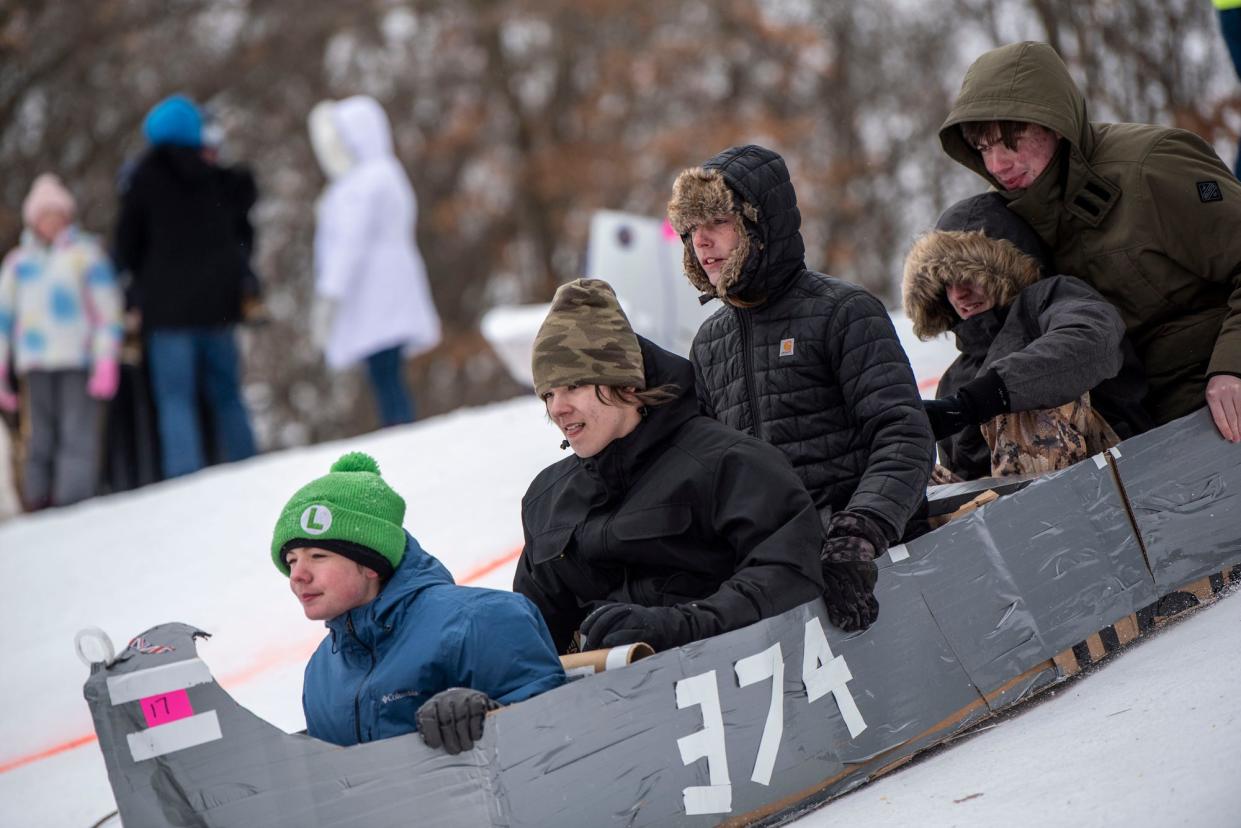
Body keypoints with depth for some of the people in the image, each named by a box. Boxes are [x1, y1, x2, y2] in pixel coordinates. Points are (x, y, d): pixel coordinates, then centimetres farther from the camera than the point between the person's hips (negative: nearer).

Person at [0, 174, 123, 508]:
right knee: (39, 440, 0)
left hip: (80, 362, -3)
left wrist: (106, 363, -6)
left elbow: (107, 309, 3)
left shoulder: (86, 253, 7)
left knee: (78, 436, -11)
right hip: (36, 366, 3)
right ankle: (39, 504, 2)